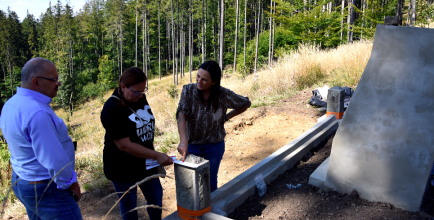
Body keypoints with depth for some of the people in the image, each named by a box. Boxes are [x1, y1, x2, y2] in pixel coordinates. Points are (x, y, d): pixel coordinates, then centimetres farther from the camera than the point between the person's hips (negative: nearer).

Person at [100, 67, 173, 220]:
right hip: (123, 168, -6)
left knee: (156, 196, 19)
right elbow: (124, 145, -28)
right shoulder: (112, 110, -25)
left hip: (145, 162, 7)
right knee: (129, 205, 11)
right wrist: (157, 156, -29)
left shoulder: (140, 98, -4)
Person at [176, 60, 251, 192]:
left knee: (210, 183, 12)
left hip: (214, 145, 0)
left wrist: (226, 118, -5)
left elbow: (245, 104, 3)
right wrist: (183, 140, -41)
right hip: (192, 144, 1)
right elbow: (181, 114, -26)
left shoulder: (224, 95, -14)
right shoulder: (188, 90, -13)